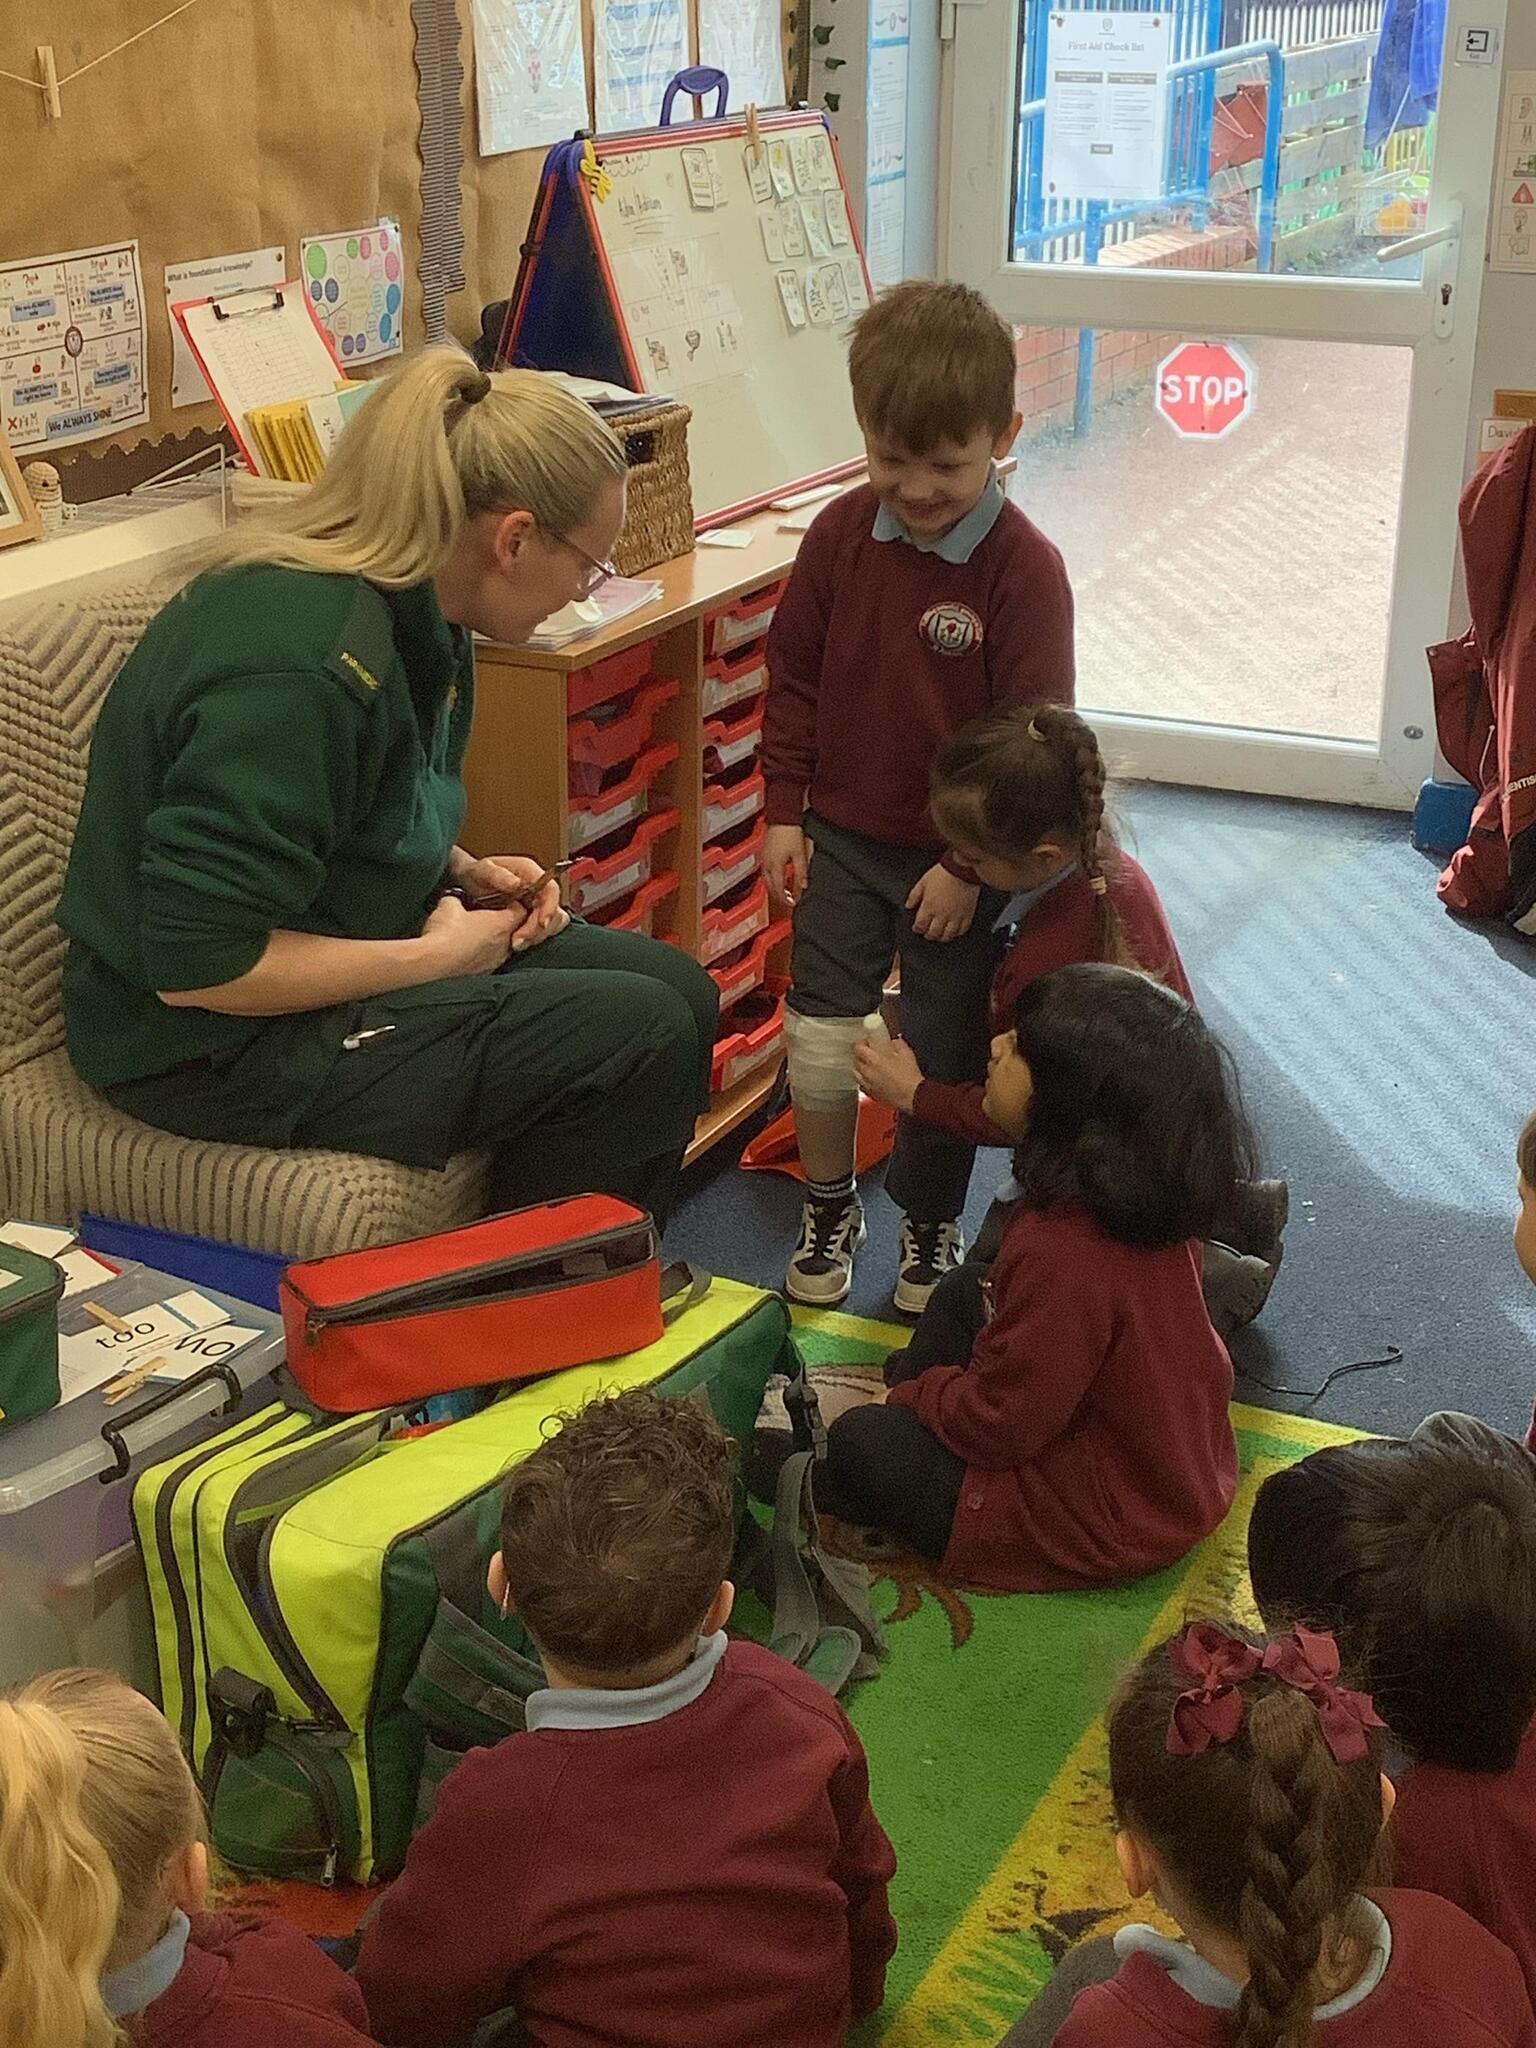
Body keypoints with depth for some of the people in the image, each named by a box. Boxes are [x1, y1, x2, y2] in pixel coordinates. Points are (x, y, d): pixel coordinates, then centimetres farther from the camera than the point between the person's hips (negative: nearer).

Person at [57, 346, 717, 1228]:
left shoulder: (410, 613, 1)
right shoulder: (302, 665, -28)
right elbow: (196, 965, -28)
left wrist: (464, 871, 1)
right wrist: (436, 957, -18)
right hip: (217, 1038, -10)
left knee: (680, 990, 4)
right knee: (642, 1039, -18)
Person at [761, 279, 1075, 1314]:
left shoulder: (1023, 568, -17)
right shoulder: (840, 534, -4)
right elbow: (794, 676, 6)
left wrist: (970, 866, -13)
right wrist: (785, 811, 2)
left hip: (959, 860, -3)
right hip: (843, 837, 3)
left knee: (943, 1058, 8)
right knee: (819, 1036, 5)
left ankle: (931, 1226, 29)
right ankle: (829, 1209, 27)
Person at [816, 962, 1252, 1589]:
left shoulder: (1065, 1255, -37)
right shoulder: (1148, 1192, -10)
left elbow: (997, 1426, -25)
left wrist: (919, 1389, -6)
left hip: (1108, 1525, -9)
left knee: (859, 1446, -4)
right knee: (963, 1291, 17)